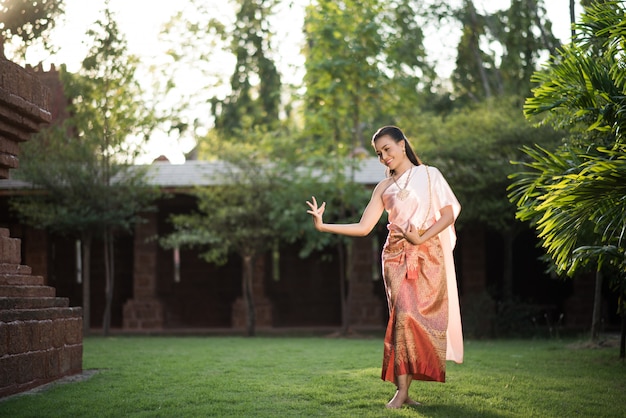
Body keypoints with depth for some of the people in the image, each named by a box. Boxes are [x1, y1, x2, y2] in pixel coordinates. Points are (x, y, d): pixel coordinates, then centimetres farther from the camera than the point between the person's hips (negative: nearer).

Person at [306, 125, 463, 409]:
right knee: (404, 315, -14)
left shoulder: (429, 175, 8)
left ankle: (404, 390, -3)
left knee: (421, 317, -7)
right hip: (397, 256, 1)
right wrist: (323, 226, -2)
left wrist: (421, 237, -13)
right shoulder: (384, 187, 15)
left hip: (427, 255, -1)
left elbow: (448, 214, 1)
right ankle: (402, 391, -15)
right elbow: (363, 227, 9)